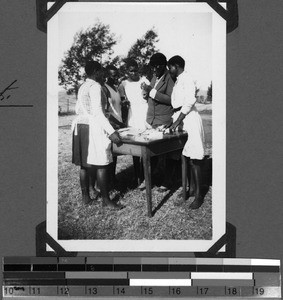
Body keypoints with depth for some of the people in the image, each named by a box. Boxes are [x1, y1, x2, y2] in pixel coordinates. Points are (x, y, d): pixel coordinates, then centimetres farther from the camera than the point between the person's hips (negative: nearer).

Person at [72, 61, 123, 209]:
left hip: (80, 125, 9)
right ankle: (105, 199, -2)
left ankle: (85, 196, 16)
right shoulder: (95, 86, -13)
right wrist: (111, 132, -23)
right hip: (94, 126, -9)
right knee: (101, 164, -5)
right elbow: (97, 112, -20)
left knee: (85, 163, 11)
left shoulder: (82, 87, 15)